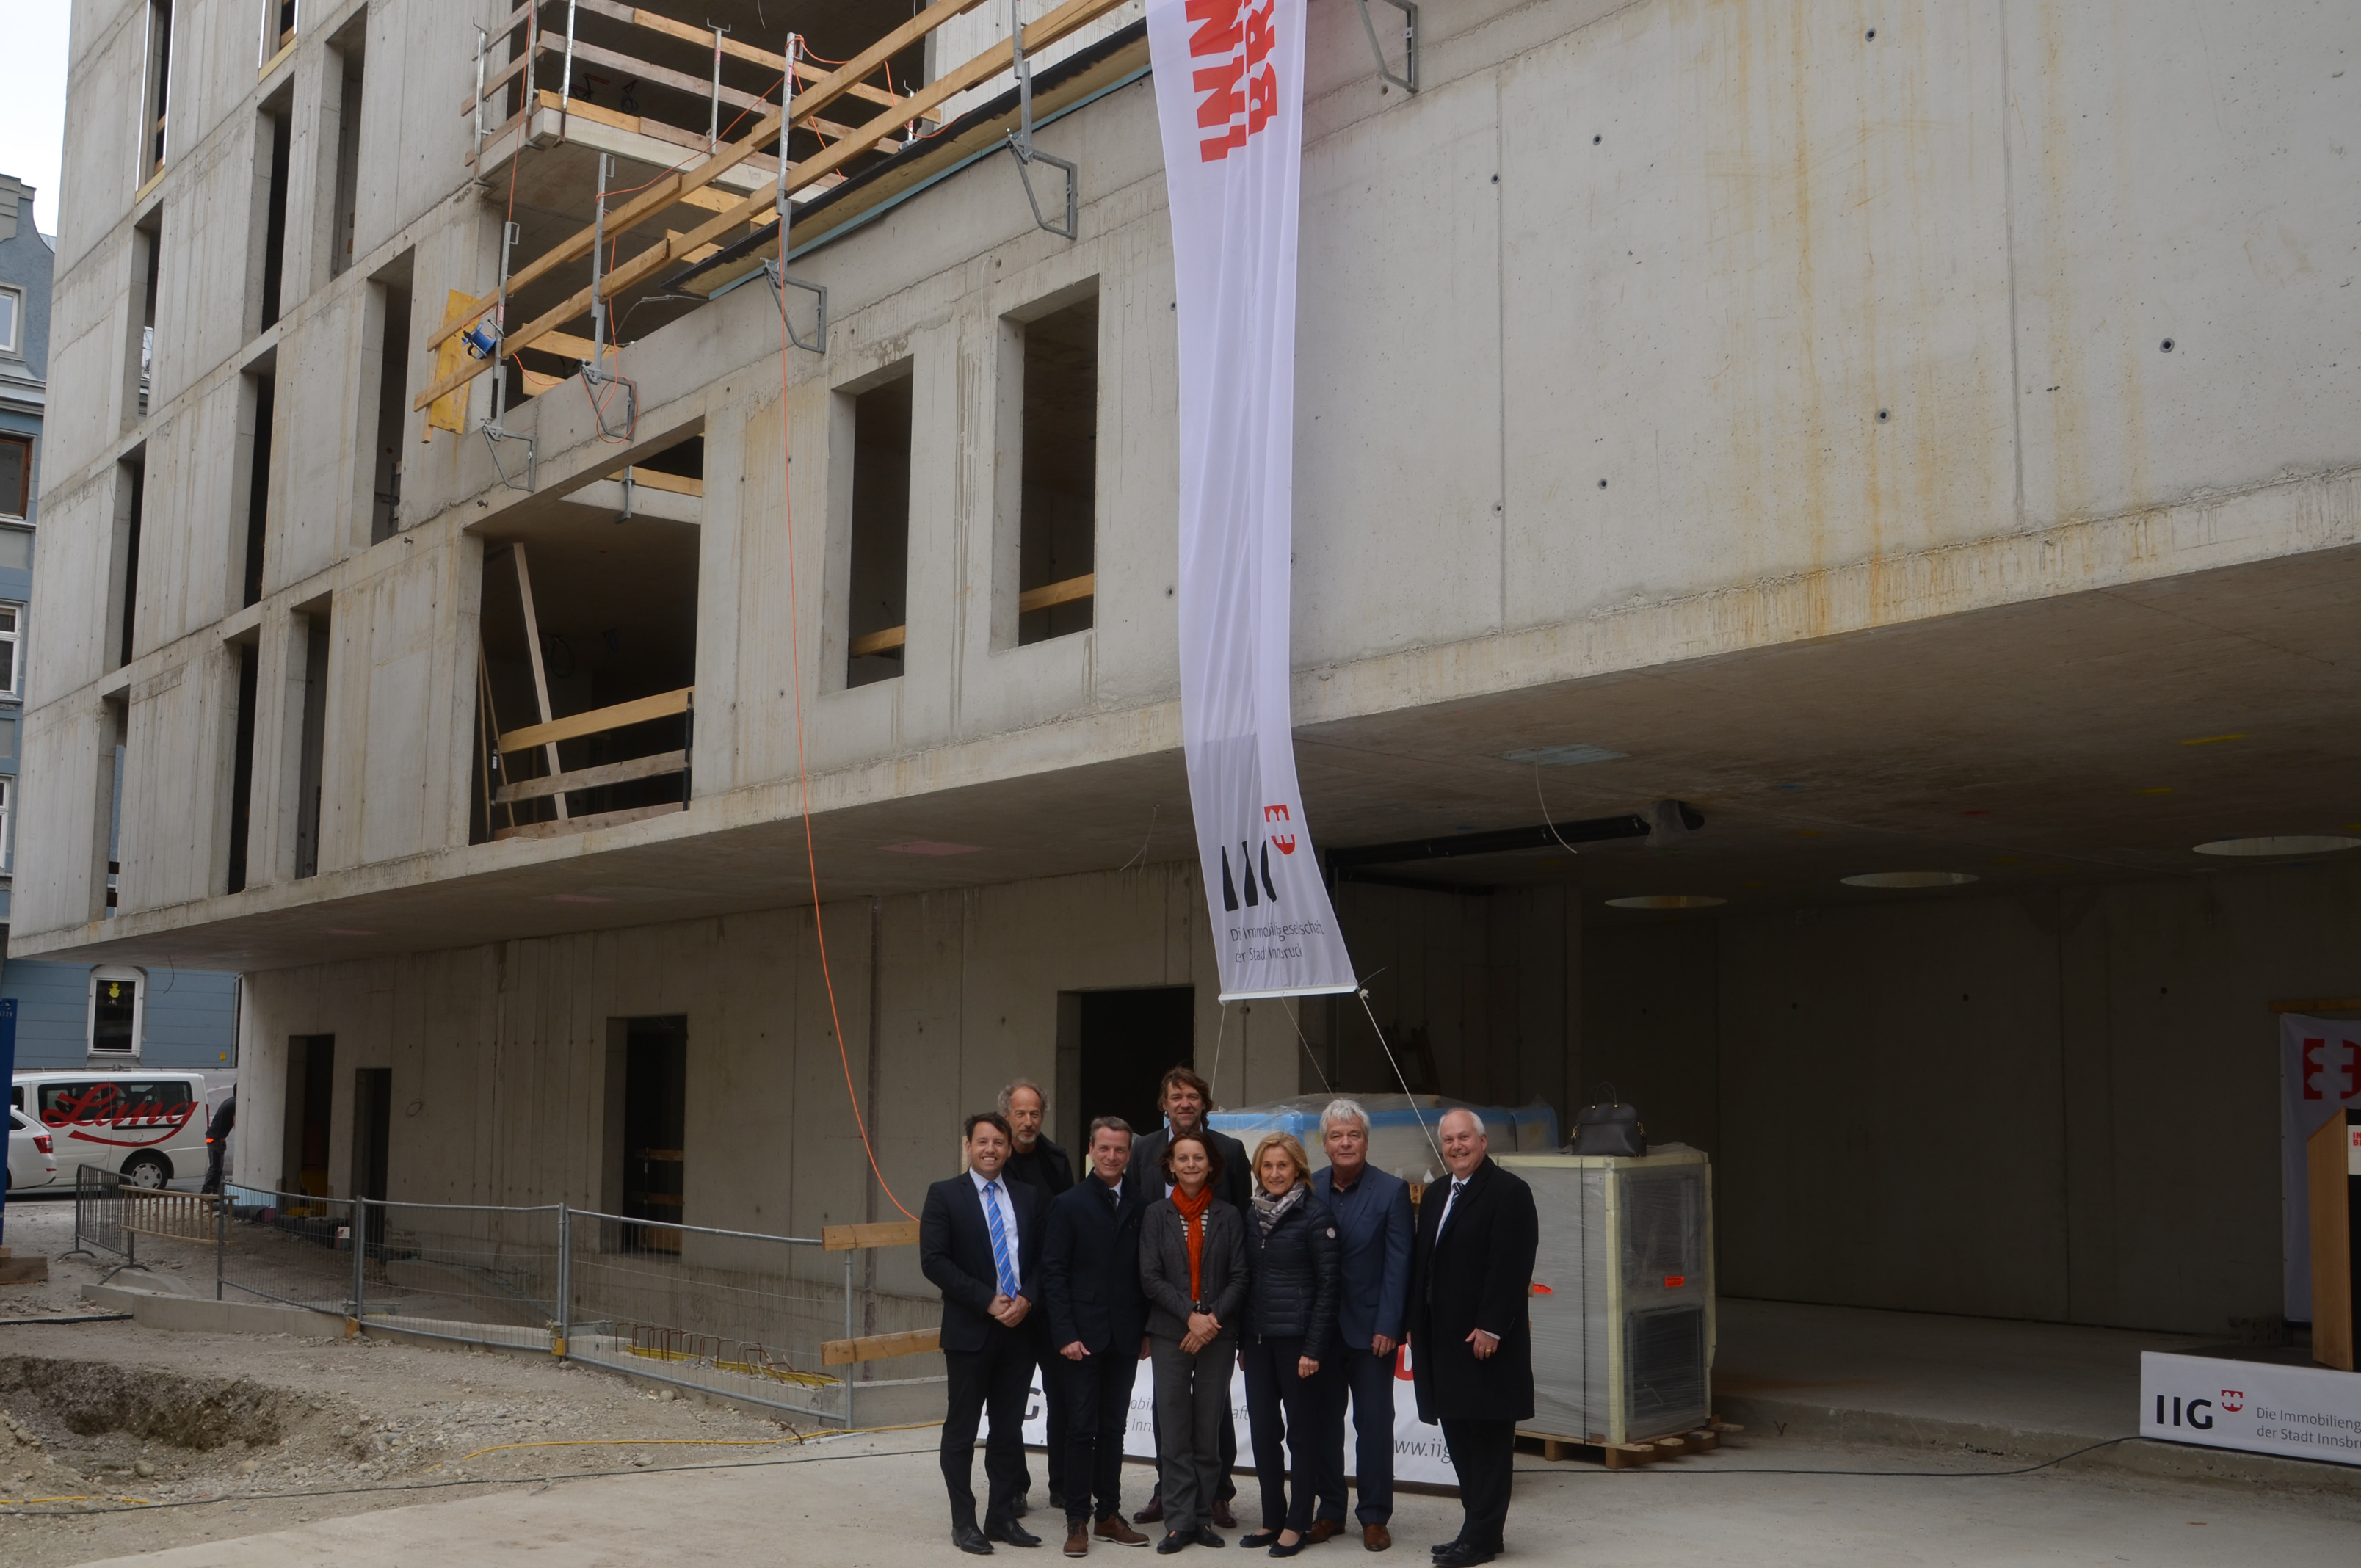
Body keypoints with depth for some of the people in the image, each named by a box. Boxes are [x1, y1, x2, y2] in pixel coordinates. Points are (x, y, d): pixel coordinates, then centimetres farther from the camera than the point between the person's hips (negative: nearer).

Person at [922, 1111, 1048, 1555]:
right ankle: (963, 1523, 11)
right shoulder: (945, 1195, -3)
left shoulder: (1025, 1198, 11)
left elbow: (1041, 1258, 12)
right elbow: (934, 1261, -11)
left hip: (1019, 1329, 4)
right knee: (962, 1430, 3)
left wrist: (1026, 1298, -8)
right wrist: (988, 1301, -15)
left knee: (1009, 1428, 9)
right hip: (970, 1330, -4)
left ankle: (1003, 1516, 18)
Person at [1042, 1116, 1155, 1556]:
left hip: (1125, 1336, 3)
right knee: (1082, 1428, -1)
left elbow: (1147, 1273, 9)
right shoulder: (1069, 1205, -3)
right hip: (1083, 1334, -3)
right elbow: (1053, 1272, -6)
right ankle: (1078, 1520, 6)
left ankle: (1109, 1515, 18)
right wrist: (1065, 1334, -12)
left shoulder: (1140, 1208, 6)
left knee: (1114, 1428, 10)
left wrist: (1147, 1330, 4)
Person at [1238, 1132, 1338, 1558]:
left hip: (1298, 1337, -5)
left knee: (1303, 1429, 4)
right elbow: (1247, 1279, 13)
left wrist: (1314, 1347, -13)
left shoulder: (1314, 1214, -8)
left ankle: (1298, 1523, 12)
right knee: (1263, 1430, 8)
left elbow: (1328, 1284, -9)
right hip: (1259, 1337, 6)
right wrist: (1242, 1340, 10)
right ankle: (1272, 1519, 18)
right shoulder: (1253, 1215, 9)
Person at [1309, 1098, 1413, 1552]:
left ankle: (1375, 1516, 13)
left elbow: (1398, 1264, -8)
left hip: (1371, 1329, -3)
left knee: (1374, 1424, 4)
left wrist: (1387, 1327, -13)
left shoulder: (1392, 1191, -6)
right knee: (1324, 1422, 11)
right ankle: (1330, 1510, 22)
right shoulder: (1309, 1190, 2)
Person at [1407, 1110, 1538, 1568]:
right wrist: (1416, 1325, 11)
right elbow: (1421, 1264, 17)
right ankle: (1480, 1527, 21)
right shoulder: (1436, 1195, 16)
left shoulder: (1508, 1192, -9)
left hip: (1486, 1339, -8)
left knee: (1489, 1439, 0)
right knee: (1460, 1438, 12)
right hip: (1442, 1339, 8)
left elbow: (1511, 1266, -16)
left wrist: (1490, 1328, -20)